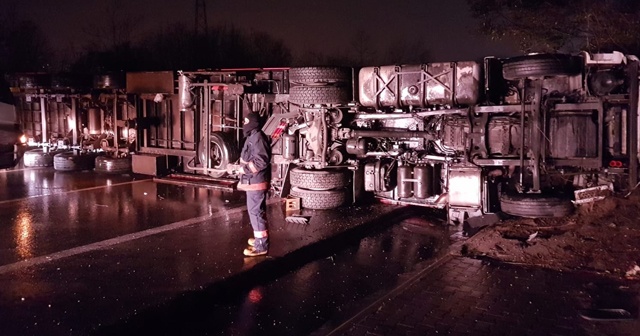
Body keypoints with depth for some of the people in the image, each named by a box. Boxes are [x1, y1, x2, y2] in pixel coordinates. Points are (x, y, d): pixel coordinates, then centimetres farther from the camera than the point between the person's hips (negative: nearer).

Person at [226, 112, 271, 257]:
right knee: (256, 211, 18)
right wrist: (240, 167, 11)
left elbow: (261, 161, -26)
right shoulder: (253, 137, 15)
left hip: (256, 182, -11)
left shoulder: (257, 137, -18)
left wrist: (241, 169, -22)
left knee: (256, 211, -7)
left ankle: (261, 245, -2)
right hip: (254, 181, 11)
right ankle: (260, 238, 30)